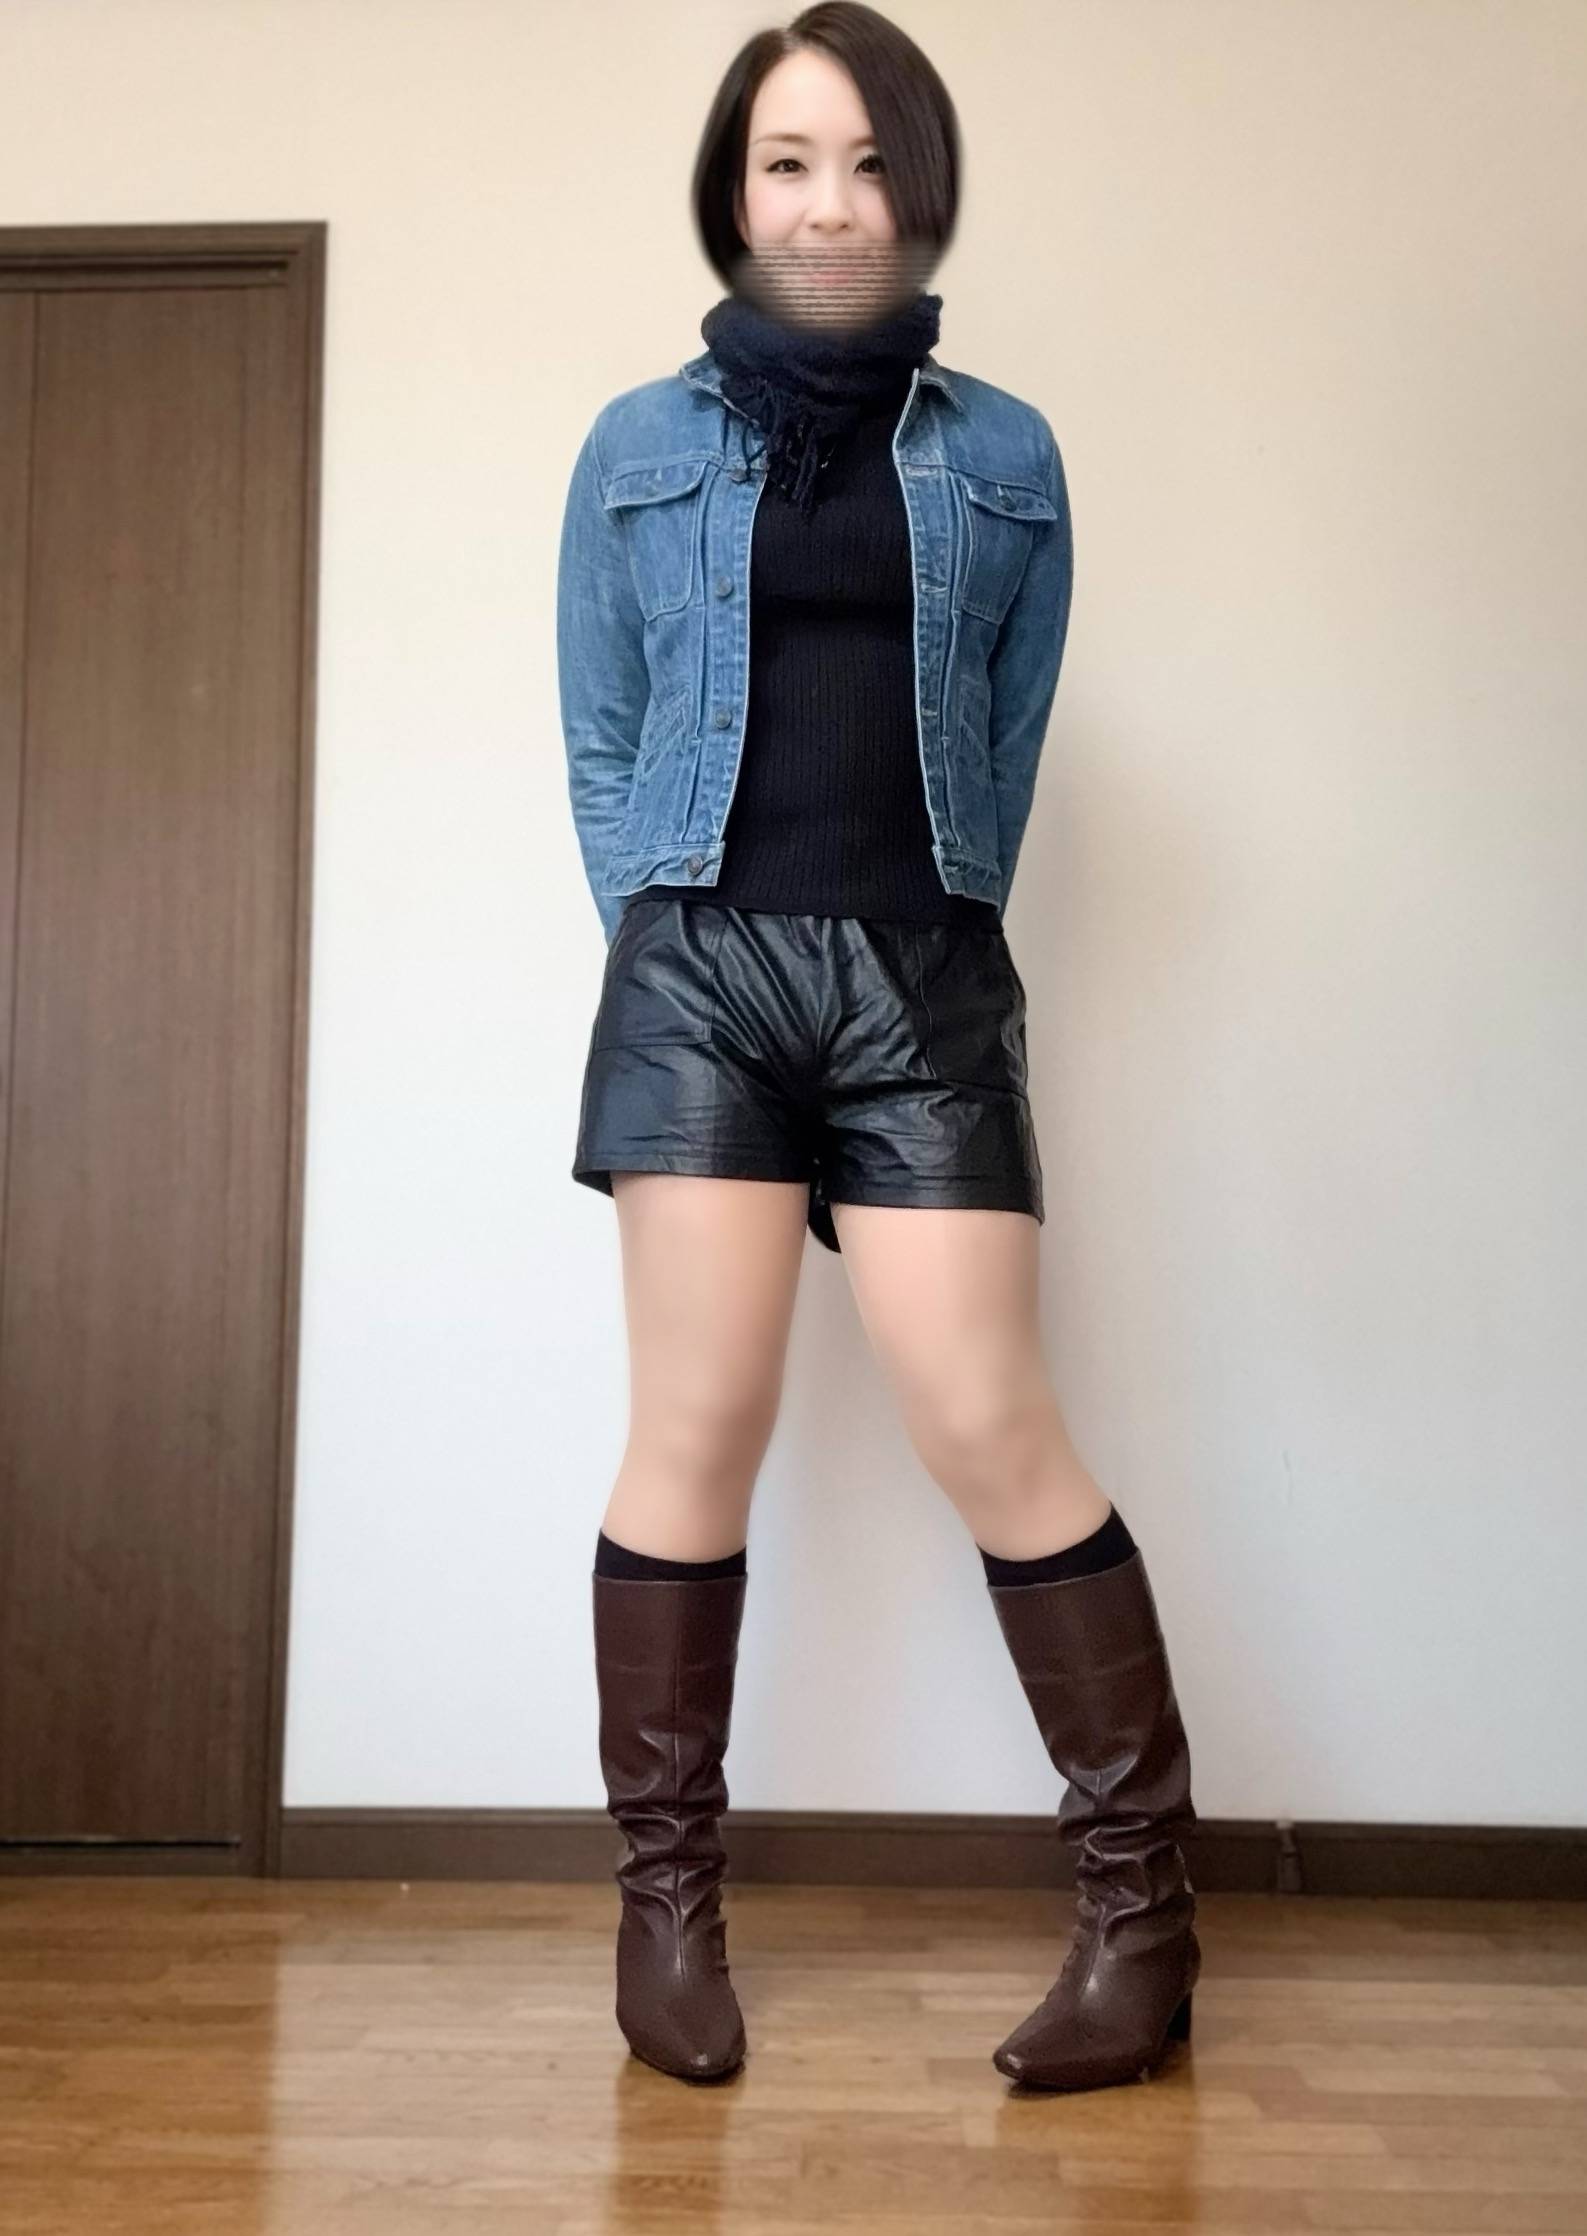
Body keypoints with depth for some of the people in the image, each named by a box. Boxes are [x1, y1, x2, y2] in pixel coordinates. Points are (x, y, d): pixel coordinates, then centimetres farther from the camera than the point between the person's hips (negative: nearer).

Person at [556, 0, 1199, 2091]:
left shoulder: (1004, 455, 12)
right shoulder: (637, 447, 12)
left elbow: (1007, 745, 12)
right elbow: (601, 746, 12)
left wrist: (914, 929, 7)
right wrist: (677, 938, 4)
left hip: (925, 986, 0)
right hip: (700, 972, 0)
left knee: (996, 1434, -6)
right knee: (699, 1432, -2)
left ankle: (1143, 1902, 8)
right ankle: (669, 1896, 12)